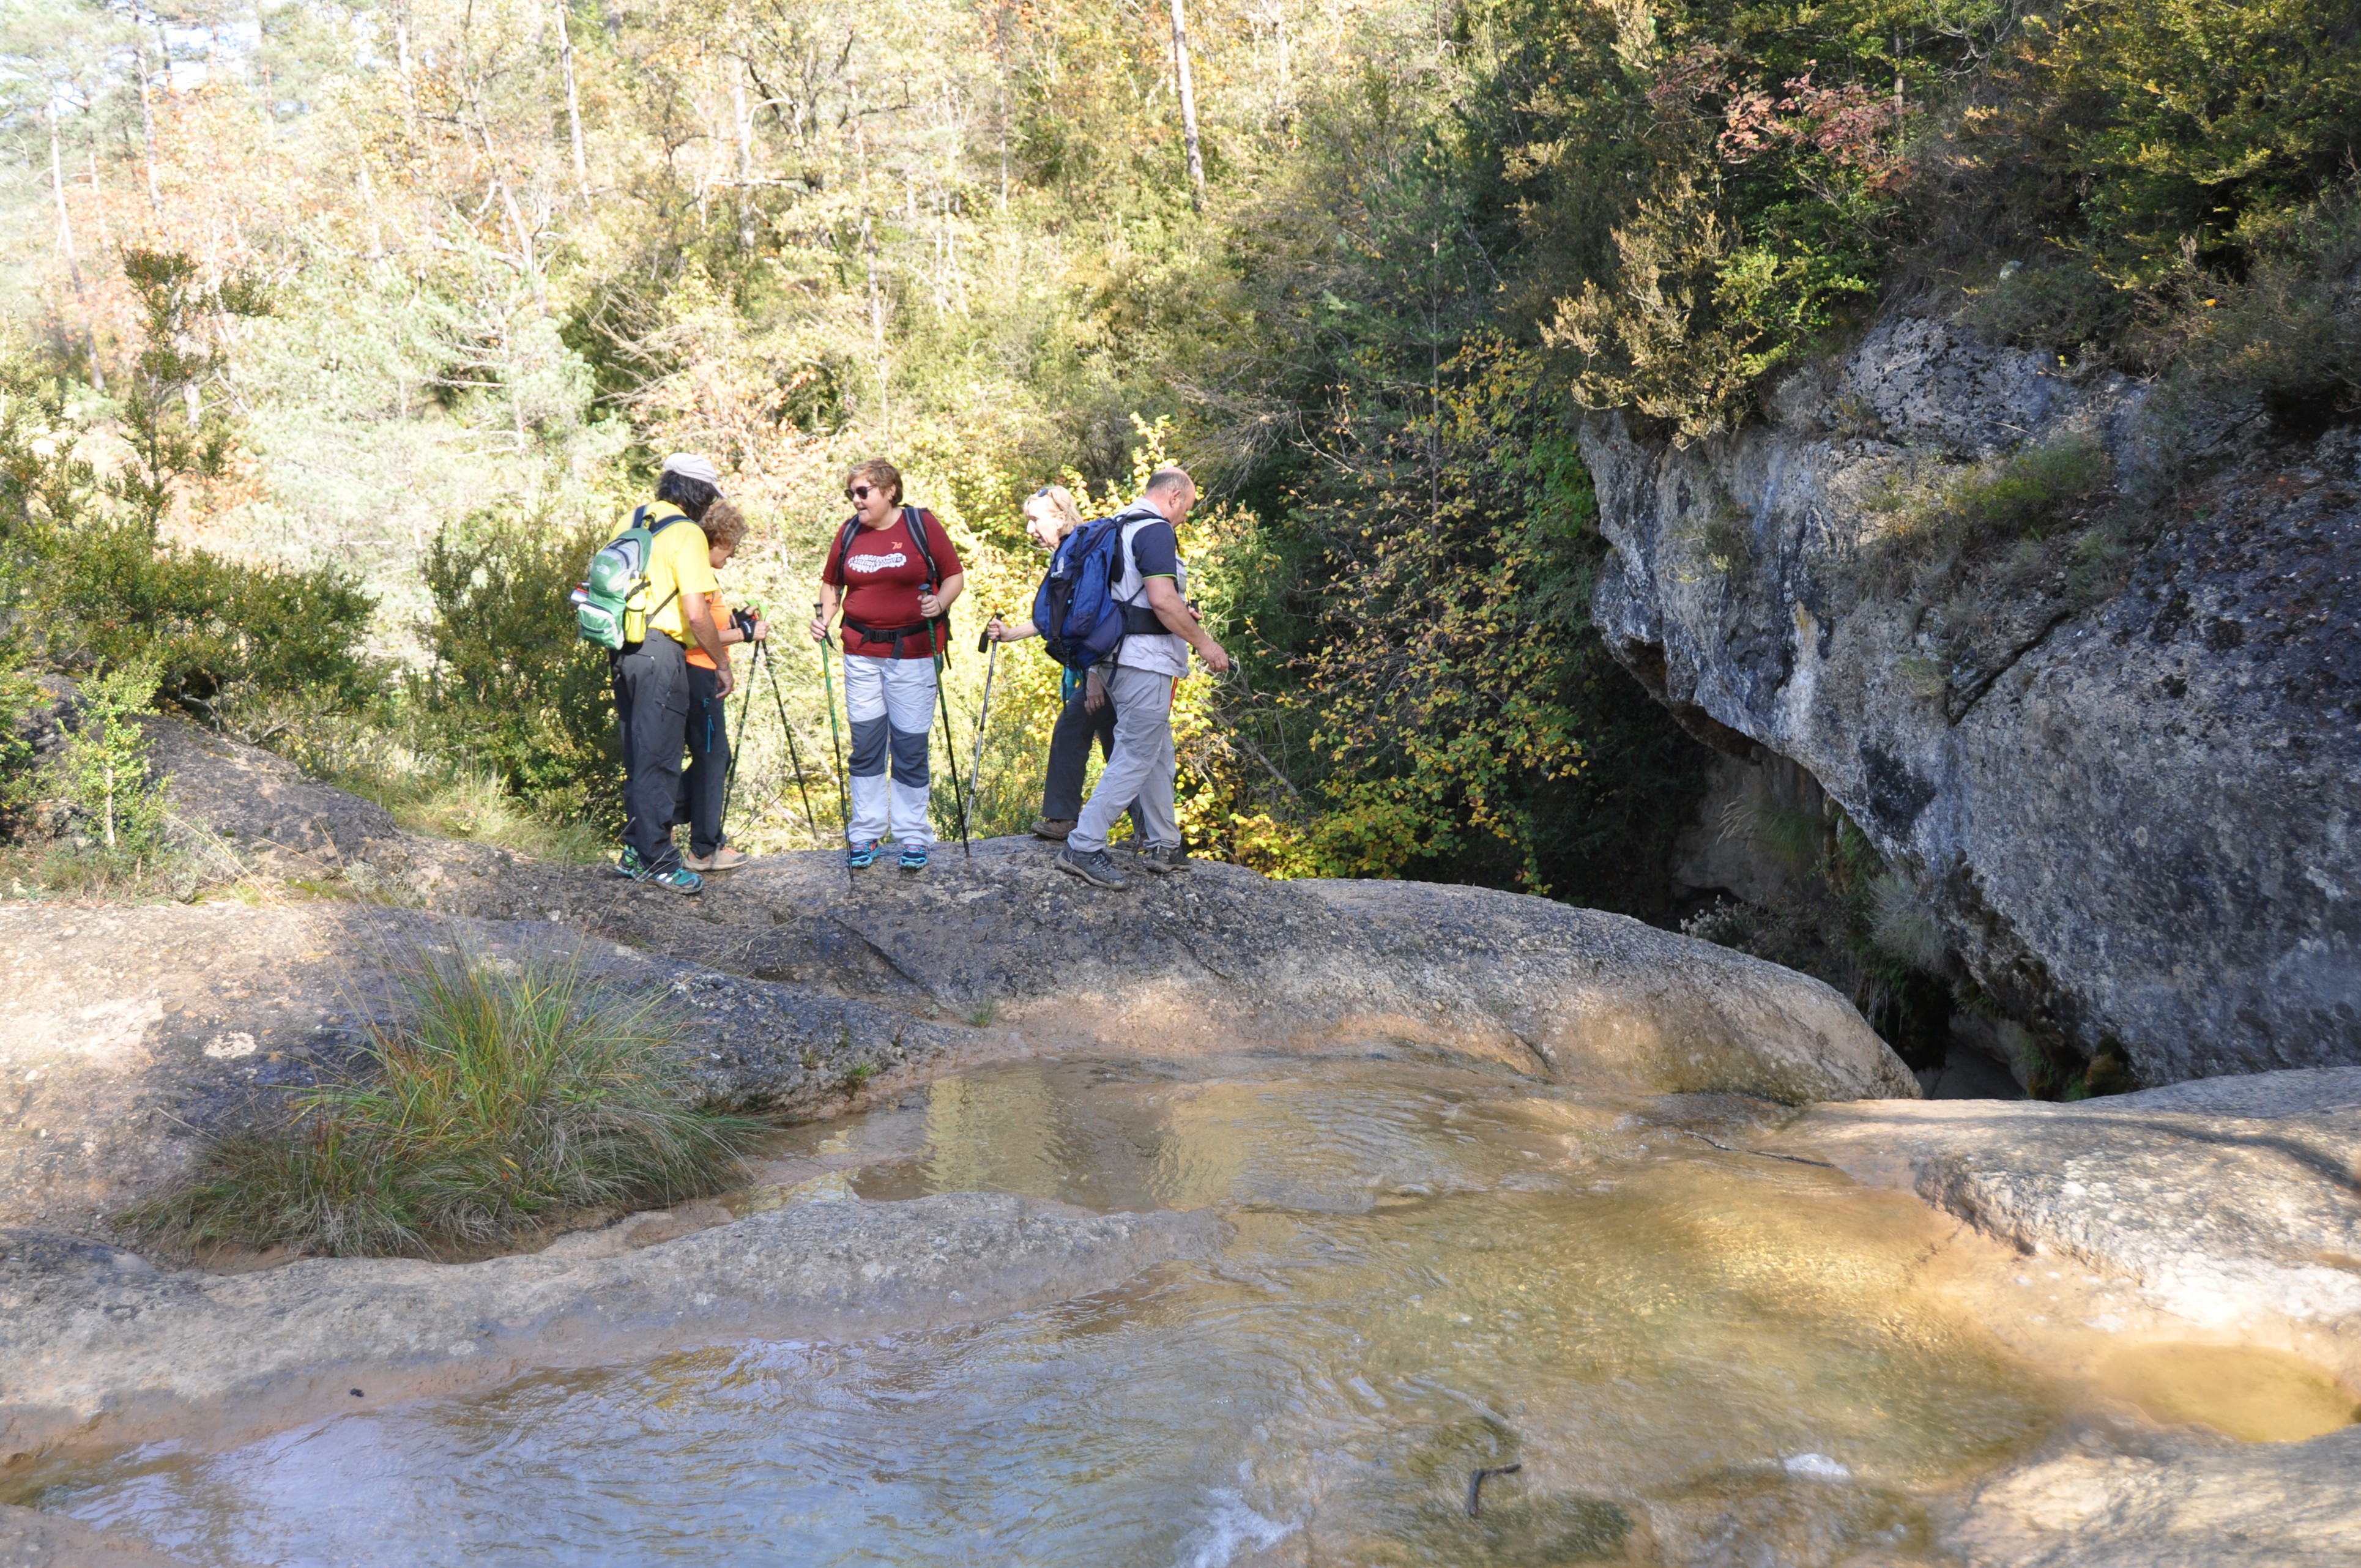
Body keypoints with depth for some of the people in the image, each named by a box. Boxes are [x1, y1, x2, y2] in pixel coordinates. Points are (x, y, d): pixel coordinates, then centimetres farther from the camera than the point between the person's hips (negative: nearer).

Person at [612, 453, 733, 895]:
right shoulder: (687, 533, -12)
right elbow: (696, 614, -18)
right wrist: (723, 664, -7)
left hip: (622, 649, 8)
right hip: (661, 650, -8)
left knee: (637, 755, 16)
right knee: (658, 759, -2)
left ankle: (636, 852, 22)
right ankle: (657, 859, 2)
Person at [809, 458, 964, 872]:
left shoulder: (921, 524, -3)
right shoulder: (849, 532, 8)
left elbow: (955, 576, 1)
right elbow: (832, 582, 18)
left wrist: (940, 604, -18)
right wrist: (824, 617, 1)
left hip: (913, 652, -3)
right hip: (862, 652, 3)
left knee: (910, 746, 1)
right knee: (865, 745, 5)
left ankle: (913, 838, 11)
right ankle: (865, 835, 14)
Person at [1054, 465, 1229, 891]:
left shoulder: (1121, 525, 17)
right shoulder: (1156, 531, -13)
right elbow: (1162, 599, -23)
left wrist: (1180, 615, 25)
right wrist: (1203, 643, -13)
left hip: (1121, 656, 11)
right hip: (1146, 661, -11)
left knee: (1158, 752, 17)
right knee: (1136, 756, -8)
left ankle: (1163, 846, 24)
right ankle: (1083, 847, -9)